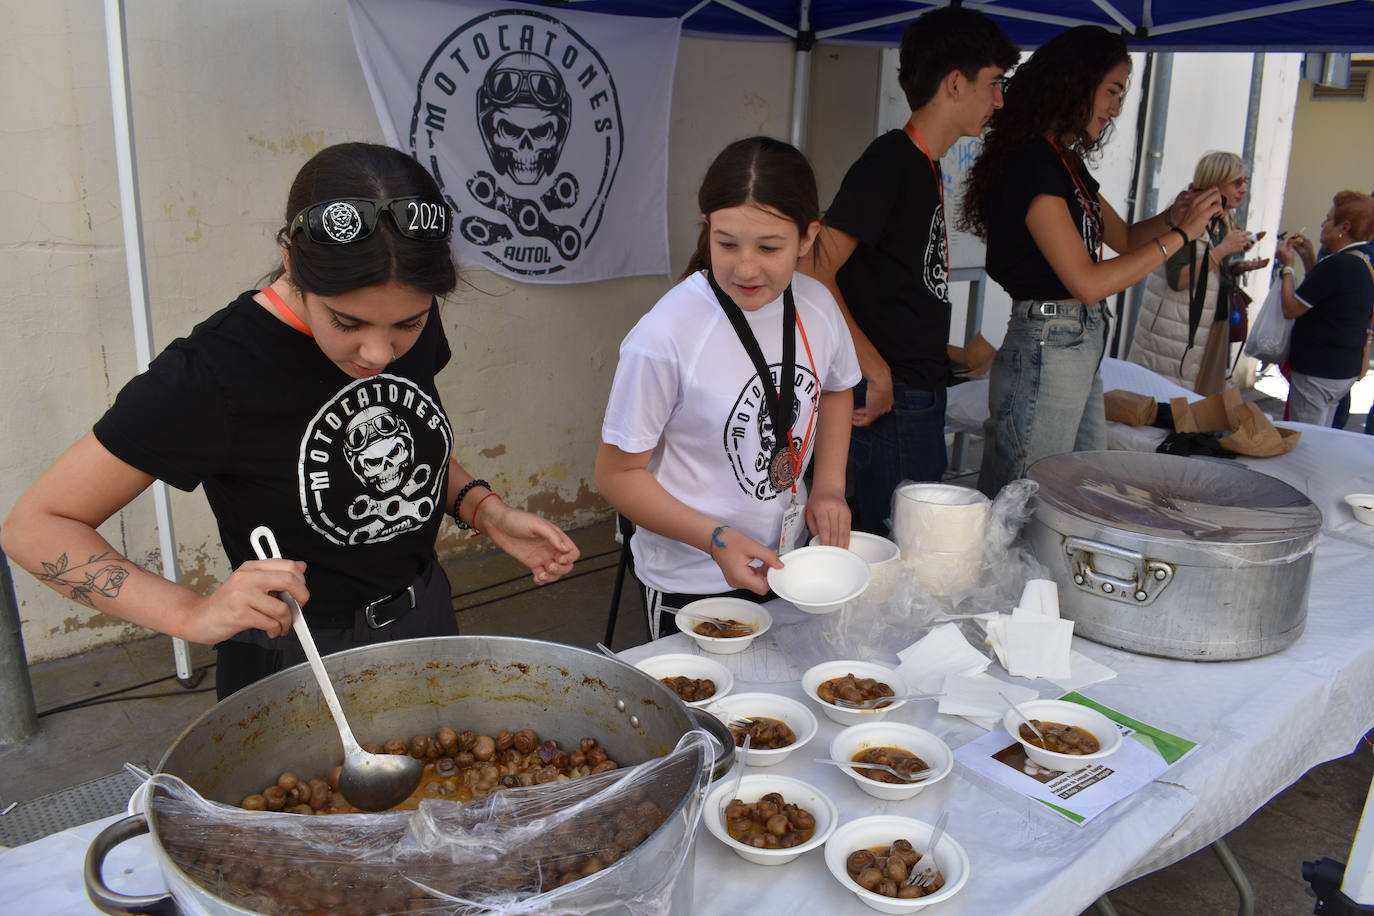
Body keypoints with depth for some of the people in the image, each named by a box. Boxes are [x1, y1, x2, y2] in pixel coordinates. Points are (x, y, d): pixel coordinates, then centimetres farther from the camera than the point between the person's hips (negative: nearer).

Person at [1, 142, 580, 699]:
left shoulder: (408, 321, -9)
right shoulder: (212, 374, -25)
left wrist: (486, 511, -9)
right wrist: (192, 613, -34)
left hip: (425, 620, 6)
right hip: (295, 663, -5)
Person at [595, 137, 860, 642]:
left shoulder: (817, 306, -8)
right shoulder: (665, 338, -25)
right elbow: (617, 473, -17)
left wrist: (829, 485, 1)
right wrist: (716, 540, -26)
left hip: (784, 560, 6)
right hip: (690, 584, -5)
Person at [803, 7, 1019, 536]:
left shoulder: (927, 168, 14)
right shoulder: (889, 162, -15)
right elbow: (814, 273, -23)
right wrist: (877, 372, -21)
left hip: (920, 397, 9)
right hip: (892, 403, -9)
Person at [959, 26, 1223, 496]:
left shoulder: (1068, 163, 14)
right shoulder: (1032, 164, -15)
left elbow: (1123, 237, 26)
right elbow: (1088, 281, -18)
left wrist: (1173, 216, 6)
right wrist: (1180, 234, -11)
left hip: (1083, 351, 10)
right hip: (1044, 352, -10)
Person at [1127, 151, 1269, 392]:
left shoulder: (1226, 221, 12)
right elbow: (1178, 280, -21)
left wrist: (1240, 268, 4)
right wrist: (1222, 250, -22)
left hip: (1216, 326, 8)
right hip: (1181, 333, -8)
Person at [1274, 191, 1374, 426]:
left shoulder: (1337, 264, -22)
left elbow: (1291, 309, -17)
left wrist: (1287, 266, -6)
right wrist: (1309, 258, 15)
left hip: (1318, 372, -10)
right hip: (1347, 370, 10)